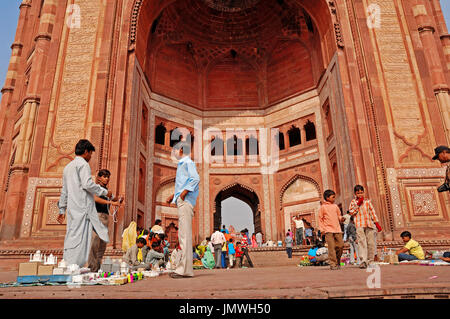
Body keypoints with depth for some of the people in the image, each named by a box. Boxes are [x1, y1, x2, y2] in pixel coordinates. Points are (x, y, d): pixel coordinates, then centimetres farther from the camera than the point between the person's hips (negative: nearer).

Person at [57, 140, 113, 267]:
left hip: (72, 209, 9)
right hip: (82, 207, -9)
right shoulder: (83, 164, -5)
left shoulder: (68, 167, 24)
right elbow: (88, 184, -18)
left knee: (71, 239, 10)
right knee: (79, 238, -9)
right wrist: (105, 192, -7)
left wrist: (62, 210, 27)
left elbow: (64, 191, 25)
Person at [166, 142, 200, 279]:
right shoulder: (182, 164, 25)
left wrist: (183, 193, -18)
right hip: (181, 201, 10)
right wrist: (174, 196, 19)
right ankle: (185, 268, 14)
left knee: (185, 234, -12)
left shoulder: (188, 162, -3)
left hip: (186, 201, -10)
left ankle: (185, 269, -12)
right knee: (182, 235, 10)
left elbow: (196, 178, -19)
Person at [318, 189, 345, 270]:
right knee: (331, 247, -10)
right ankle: (333, 264, -4)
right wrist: (322, 229, -5)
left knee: (340, 245, 2)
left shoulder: (335, 206, 14)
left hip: (337, 229, 5)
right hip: (328, 230, -5)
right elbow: (320, 219, 2)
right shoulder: (323, 207, 1)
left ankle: (338, 262, 22)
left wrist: (341, 218, 0)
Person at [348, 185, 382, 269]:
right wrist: (358, 204, -6)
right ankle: (363, 261, -21)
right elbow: (351, 212, -1)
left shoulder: (367, 201, 15)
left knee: (371, 243, 1)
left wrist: (377, 223, 11)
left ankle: (370, 261, 11)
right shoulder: (353, 202, 9)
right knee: (361, 242, -13)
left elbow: (372, 212, 16)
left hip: (369, 224, 3)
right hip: (359, 225, -3)